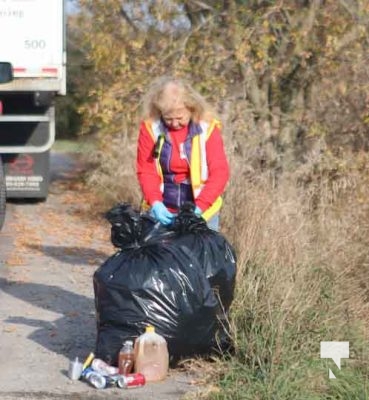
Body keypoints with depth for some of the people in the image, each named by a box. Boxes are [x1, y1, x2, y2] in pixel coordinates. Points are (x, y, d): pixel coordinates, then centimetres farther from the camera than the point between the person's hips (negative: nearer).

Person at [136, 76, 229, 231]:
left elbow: (220, 172, -13)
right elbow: (146, 170, -6)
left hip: (201, 210, -1)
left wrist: (199, 208, -24)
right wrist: (155, 203, -22)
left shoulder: (207, 127, -12)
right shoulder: (150, 127, -9)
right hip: (163, 209, 1)